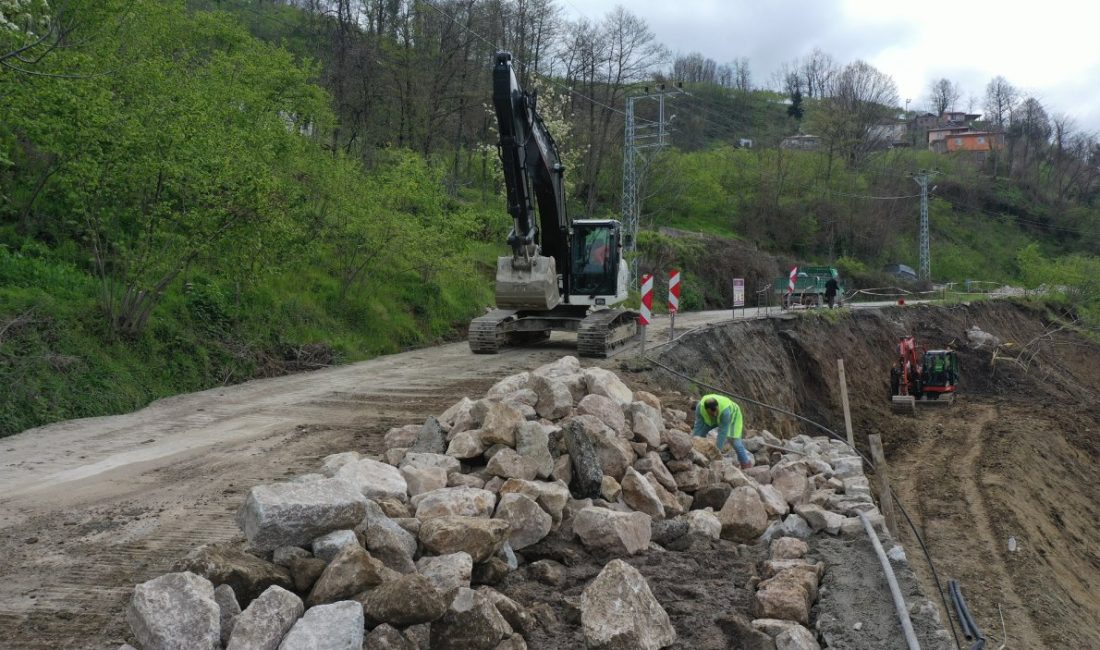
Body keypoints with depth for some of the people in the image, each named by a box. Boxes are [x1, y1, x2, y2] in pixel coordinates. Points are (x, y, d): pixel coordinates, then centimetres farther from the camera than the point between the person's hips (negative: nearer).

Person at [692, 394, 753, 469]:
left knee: (735, 441, -14)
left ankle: (747, 464, 1)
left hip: (732, 415, -4)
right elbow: (698, 426, -28)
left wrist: (718, 449, -38)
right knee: (700, 433, -5)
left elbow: (723, 432, -39)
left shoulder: (725, 410, -43)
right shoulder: (700, 407, -34)